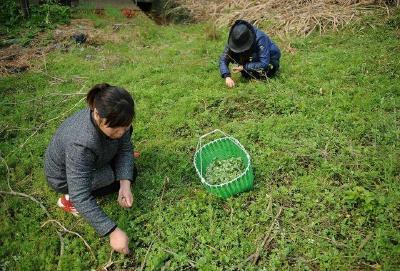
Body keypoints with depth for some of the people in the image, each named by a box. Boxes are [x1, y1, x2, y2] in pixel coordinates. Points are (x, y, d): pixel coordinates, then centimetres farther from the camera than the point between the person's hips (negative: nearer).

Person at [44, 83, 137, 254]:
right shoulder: (81, 143, -44)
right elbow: (81, 197, -42)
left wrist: (125, 185, -28)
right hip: (65, 177, -6)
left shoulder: (116, 120, -26)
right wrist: (113, 231, -42)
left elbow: (125, 148, -13)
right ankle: (69, 199, -5)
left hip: (92, 158, 6)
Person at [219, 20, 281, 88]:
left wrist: (244, 67, -38)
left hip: (270, 62, -4)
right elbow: (223, 59, -23)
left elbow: (264, 64, -36)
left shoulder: (260, 39, -35)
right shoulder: (235, 40, -22)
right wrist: (227, 76, -39)